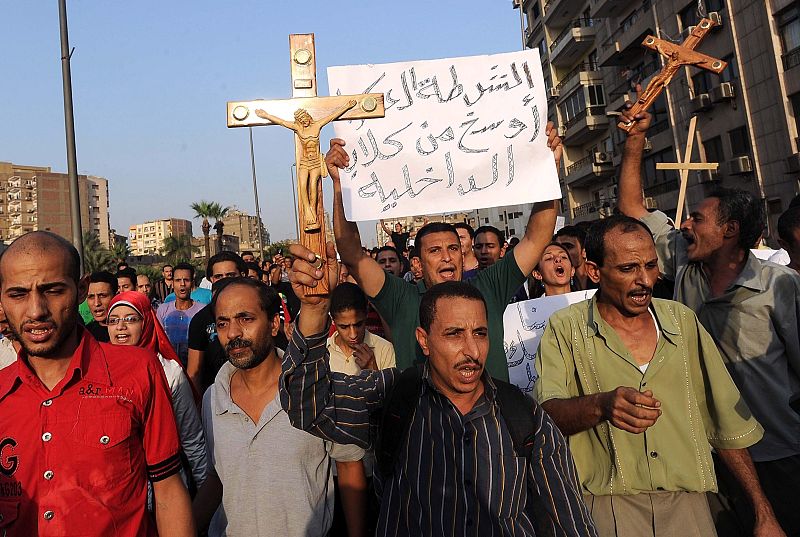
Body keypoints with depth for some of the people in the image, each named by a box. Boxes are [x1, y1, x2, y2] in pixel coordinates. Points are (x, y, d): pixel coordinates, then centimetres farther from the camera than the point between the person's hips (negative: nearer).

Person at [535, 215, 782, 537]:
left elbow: (726, 422, 11)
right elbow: (545, 412, -15)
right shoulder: (566, 328, -4)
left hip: (688, 501, 3)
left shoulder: (682, 320, 7)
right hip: (608, 506, -3)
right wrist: (600, 405, -33)